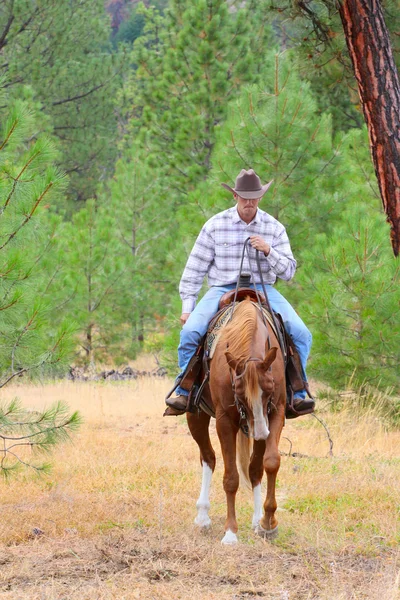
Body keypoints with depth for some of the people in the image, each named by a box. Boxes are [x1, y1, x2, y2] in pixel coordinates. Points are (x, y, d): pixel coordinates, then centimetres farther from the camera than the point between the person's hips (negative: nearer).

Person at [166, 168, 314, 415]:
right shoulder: (216, 225, 1)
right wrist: (187, 306, 1)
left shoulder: (275, 228, 4)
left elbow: (288, 271, 4)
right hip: (222, 290, -1)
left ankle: (297, 393, -7)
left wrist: (268, 251, -14)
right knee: (190, 332, -25)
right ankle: (185, 391, -9)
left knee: (301, 334, -20)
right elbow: (195, 268, 5)